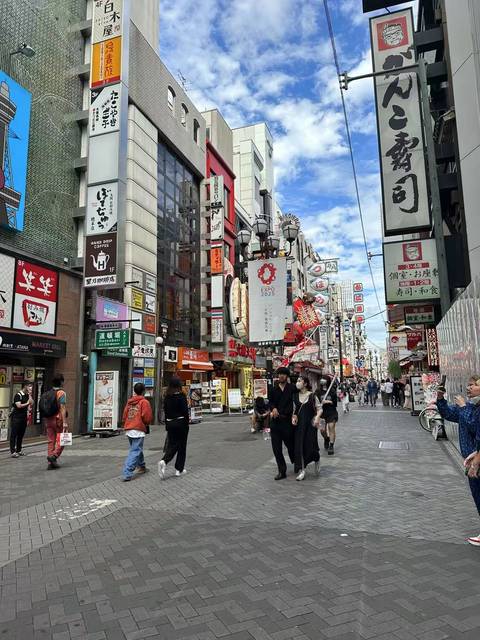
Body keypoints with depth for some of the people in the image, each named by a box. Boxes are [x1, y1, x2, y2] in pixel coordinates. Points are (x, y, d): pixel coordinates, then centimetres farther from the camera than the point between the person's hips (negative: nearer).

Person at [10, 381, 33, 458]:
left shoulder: (27, 395, 11)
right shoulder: (18, 395, -12)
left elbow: (32, 403, 1)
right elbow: (19, 405, -21)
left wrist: (30, 394, -4)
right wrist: (27, 403, -8)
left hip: (24, 418, 7)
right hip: (16, 418, -7)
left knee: (21, 435, 10)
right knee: (14, 435, -2)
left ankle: (19, 450, 19)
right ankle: (12, 452, 0)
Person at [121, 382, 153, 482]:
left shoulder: (129, 402, 10)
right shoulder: (144, 402, -8)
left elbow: (124, 416, 12)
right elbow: (147, 417, -12)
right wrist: (147, 423, 9)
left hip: (128, 430, 7)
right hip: (139, 430, -7)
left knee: (136, 449, 23)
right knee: (135, 452, -5)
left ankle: (141, 467, 38)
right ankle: (127, 474, -12)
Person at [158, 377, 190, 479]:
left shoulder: (167, 397, 4)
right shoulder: (181, 396, -12)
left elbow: (165, 411, 9)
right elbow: (185, 411, -13)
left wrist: (167, 425, 16)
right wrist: (187, 423, -3)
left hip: (170, 423, 5)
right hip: (181, 422, -5)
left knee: (172, 445, 11)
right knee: (181, 446, 8)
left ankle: (164, 461, -15)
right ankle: (179, 470, 13)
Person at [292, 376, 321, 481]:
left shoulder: (312, 396, -4)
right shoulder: (295, 396, 5)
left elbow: (319, 408, -1)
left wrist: (317, 417, -17)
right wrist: (293, 417, -4)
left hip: (310, 424, -3)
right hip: (299, 424, 3)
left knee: (311, 445, -3)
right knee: (299, 445, 0)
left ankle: (317, 460, 31)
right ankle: (302, 470, 9)